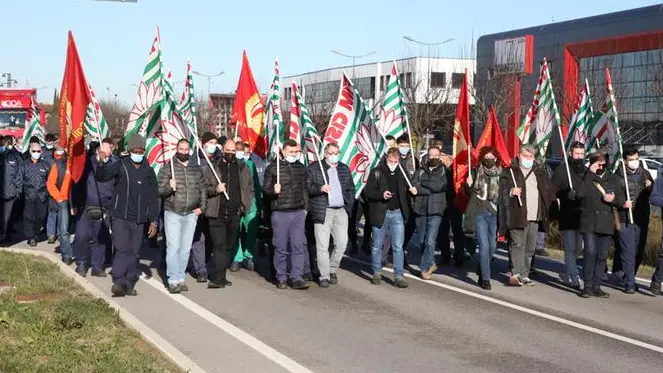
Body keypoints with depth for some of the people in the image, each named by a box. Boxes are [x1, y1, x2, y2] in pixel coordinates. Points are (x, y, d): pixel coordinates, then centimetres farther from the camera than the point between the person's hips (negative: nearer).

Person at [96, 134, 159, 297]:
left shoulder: (148, 172, 8)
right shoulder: (121, 166, -1)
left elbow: (153, 198, 11)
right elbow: (102, 177, -16)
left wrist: (153, 221, 7)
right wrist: (102, 163, -37)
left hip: (139, 220, 4)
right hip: (120, 216, -4)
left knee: (134, 253, 6)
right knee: (123, 249, -15)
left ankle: (129, 284, 14)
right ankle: (119, 282, -15)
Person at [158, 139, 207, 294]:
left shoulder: (196, 169, 9)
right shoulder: (168, 168, -1)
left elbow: (203, 189, 15)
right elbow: (159, 190, -4)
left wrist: (202, 207, 4)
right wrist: (169, 187, -23)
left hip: (191, 214, 3)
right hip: (172, 213, -3)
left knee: (185, 249, 7)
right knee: (173, 247, -7)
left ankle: (180, 278, 15)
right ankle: (173, 281, -5)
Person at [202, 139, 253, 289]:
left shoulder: (243, 169, 10)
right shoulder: (212, 168, 2)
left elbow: (250, 188, 19)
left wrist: (245, 205, 8)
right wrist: (215, 190, -15)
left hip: (234, 214, 3)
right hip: (217, 214, -3)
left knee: (228, 246, 8)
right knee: (219, 245, -10)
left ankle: (219, 277, 18)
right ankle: (217, 278, -11)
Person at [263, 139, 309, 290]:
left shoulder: (301, 168, 12)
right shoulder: (273, 168, -1)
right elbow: (265, 190, 1)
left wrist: (305, 207, 14)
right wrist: (273, 191, -20)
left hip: (298, 212, 3)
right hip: (280, 213, -3)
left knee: (299, 245, -4)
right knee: (280, 247, 3)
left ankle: (297, 278, 1)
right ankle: (281, 278, 13)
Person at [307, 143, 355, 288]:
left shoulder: (344, 169, 17)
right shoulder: (314, 167, 2)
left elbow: (351, 188, 22)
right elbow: (306, 187, -2)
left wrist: (349, 205, 12)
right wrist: (320, 189, -18)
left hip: (341, 211, 4)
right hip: (323, 212, -4)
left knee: (342, 244, 3)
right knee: (322, 246, -5)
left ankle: (333, 270, 23)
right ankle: (324, 276, 4)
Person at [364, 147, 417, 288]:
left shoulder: (402, 173, 4)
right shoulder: (377, 172, -5)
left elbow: (405, 190, 18)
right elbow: (368, 191, -6)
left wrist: (412, 191, -4)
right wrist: (381, 195, -21)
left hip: (397, 213, 2)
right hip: (380, 213, -1)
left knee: (398, 247, -1)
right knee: (377, 246, 10)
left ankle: (398, 276, 2)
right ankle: (377, 273, 25)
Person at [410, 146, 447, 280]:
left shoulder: (443, 172, 4)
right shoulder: (420, 171, 10)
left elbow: (439, 186, -13)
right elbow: (413, 187, -3)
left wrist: (423, 184, -4)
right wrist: (431, 189, -12)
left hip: (435, 211, -3)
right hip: (420, 210, 3)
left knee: (430, 241, -10)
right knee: (421, 241, 10)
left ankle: (425, 268, 1)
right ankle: (431, 263, 31)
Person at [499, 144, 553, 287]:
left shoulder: (540, 171, 17)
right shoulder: (509, 172, 3)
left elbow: (548, 191, 22)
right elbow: (502, 191, -2)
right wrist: (510, 192, -23)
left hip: (535, 217, 5)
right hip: (517, 216, -5)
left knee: (530, 247, 8)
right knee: (518, 244, -12)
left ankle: (524, 276, 15)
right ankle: (516, 274, -16)